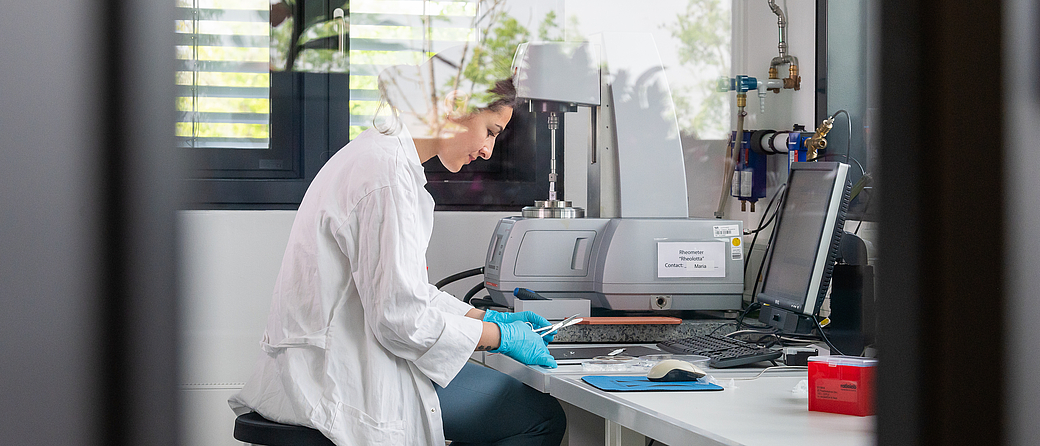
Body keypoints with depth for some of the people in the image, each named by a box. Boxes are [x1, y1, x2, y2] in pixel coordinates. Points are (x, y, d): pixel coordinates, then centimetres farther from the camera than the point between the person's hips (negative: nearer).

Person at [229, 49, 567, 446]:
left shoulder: (381, 153, 15)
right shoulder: (388, 174, -19)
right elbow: (401, 318, -21)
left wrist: (487, 318, 14)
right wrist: (501, 336, -9)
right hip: (339, 380, -11)